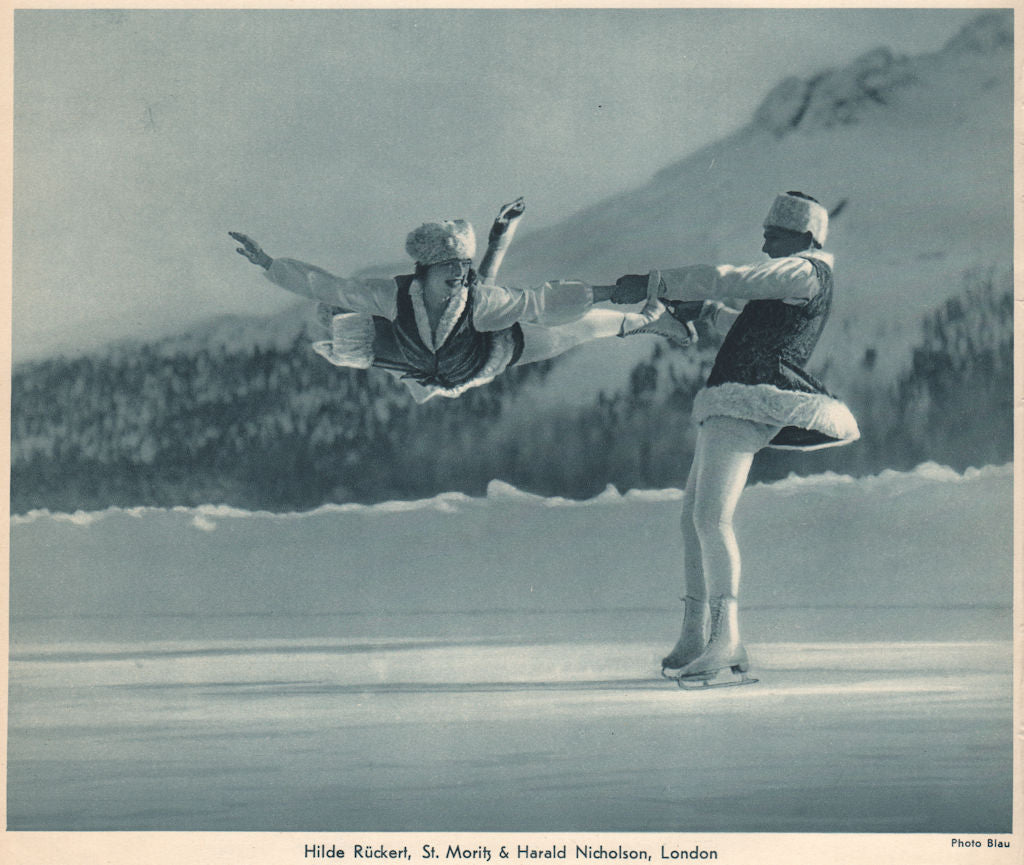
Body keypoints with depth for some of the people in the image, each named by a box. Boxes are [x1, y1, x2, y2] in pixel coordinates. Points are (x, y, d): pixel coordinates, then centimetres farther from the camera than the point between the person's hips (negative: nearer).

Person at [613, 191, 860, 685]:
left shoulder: (804, 272, -4)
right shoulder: (796, 284, 27)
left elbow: (729, 280, -12)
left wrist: (653, 285, -7)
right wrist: (711, 312, 29)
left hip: (749, 402, -11)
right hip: (730, 404, 11)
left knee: (712, 515, -21)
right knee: (693, 515, 9)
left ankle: (726, 640, -24)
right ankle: (694, 639, 11)